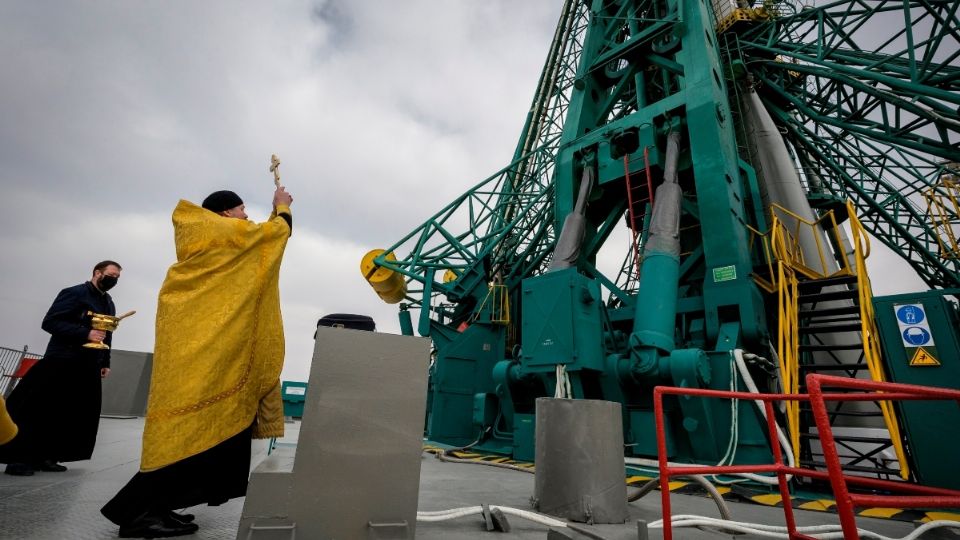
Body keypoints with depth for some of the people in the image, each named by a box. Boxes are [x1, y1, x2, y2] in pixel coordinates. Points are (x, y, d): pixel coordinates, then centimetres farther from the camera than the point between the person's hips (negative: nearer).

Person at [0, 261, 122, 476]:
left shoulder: (109, 304, 17)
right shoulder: (75, 293, -5)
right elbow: (50, 322, -14)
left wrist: (105, 362, 15)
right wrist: (85, 334, -23)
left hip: (89, 368, 7)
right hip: (62, 363, -7)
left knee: (79, 415, 4)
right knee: (36, 409, -1)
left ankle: (46, 456, 13)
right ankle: (18, 458, 9)